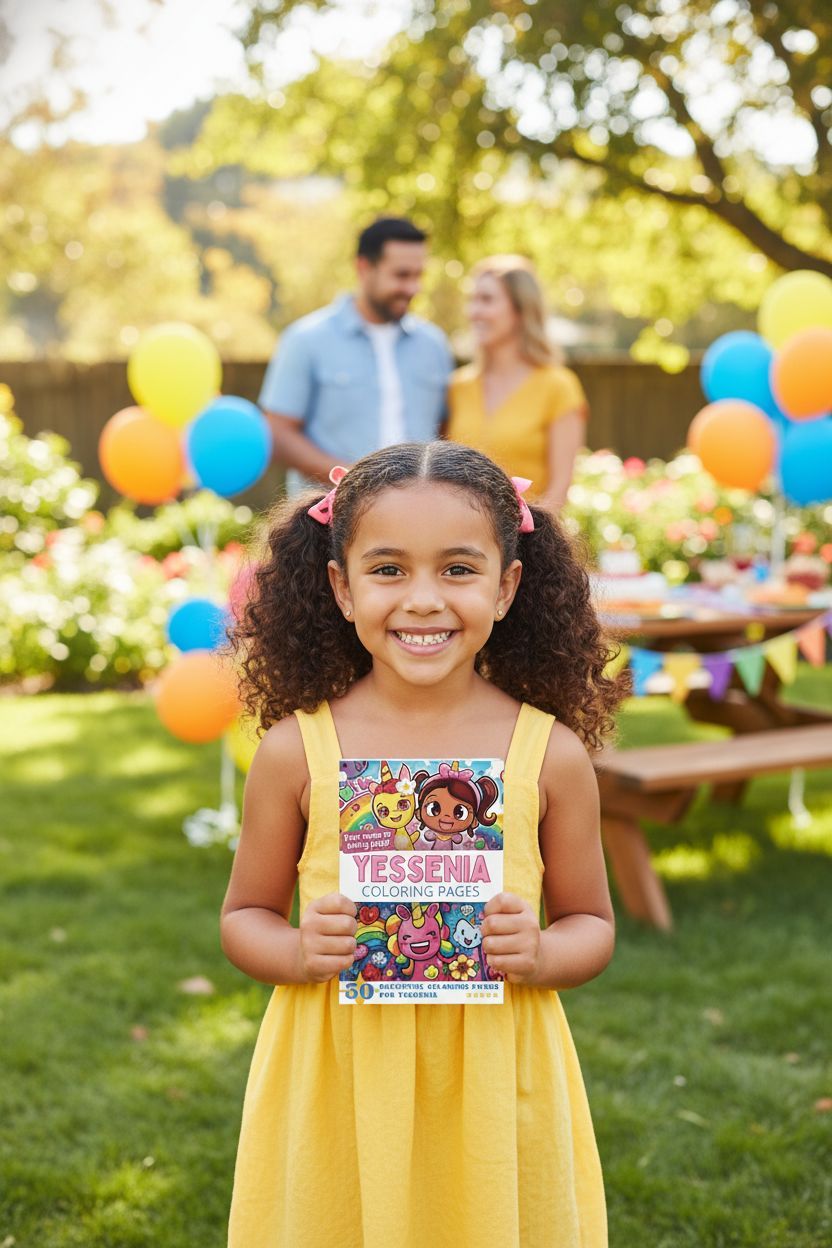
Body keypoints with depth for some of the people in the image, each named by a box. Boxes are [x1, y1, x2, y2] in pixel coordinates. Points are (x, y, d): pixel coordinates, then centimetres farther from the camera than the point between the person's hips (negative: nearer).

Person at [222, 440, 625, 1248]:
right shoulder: (297, 750, -6)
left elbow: (592, 924, 5)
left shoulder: (551, 753, -5)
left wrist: (539, 954, -15)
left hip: (493, 1087, 0)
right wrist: (301, 952, -15)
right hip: (336, 1089, 0)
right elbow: (244, 918, 5)